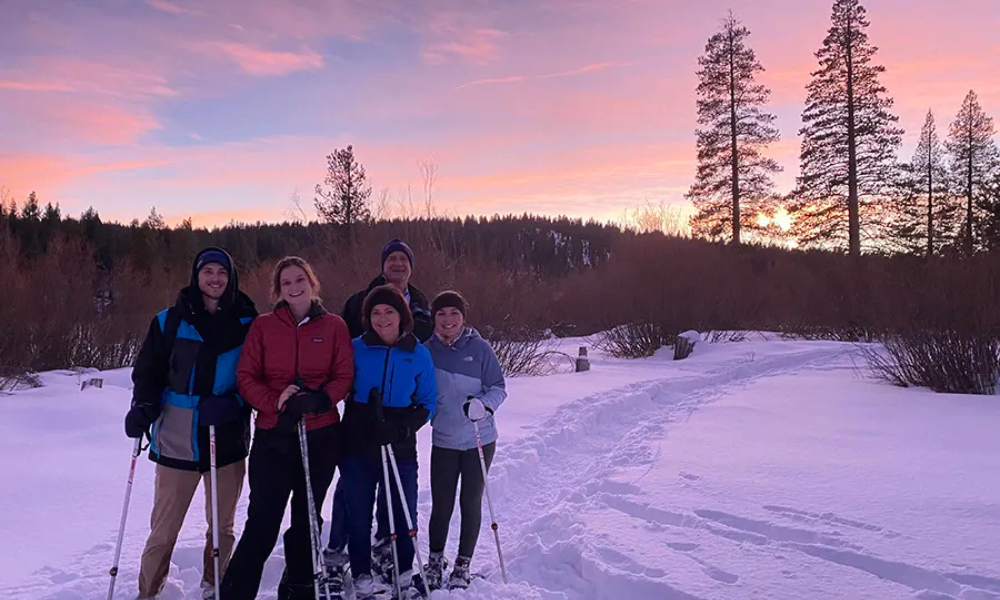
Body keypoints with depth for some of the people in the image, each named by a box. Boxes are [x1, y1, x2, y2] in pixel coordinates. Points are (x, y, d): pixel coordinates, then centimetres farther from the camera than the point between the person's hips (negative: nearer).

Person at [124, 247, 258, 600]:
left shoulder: (246, 323, 2)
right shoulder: (170, 321, 2)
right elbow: (148, 371, 6)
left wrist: (233, 403, -16)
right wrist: (143, 407, -11)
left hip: (228, 440, 1)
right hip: (177, 440, -1)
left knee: (222, 527, 13)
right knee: (163, 530, 2)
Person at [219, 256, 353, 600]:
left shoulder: (334, 326, 3)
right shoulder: (263, 325, 4)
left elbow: (345, 377, 0)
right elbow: (246, 377, 1)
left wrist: (319, 399, -18)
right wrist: (275, 402, -16)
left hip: (320, 436, 1)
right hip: (273, 434, -1)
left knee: (307, 518, 13)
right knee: (262, 521, -6)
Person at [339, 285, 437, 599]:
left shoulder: (419, 354, -1)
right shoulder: (356, 348, -2)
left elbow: (427, 403, 2)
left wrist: (404, 426, -14)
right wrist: (367, 417, -13)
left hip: (401, 449, 0)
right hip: (357, 447, 0)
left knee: (405, 514, 8)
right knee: (359, 515, 7)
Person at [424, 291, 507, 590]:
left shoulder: (479, 348, -9)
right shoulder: (426, 351, -2)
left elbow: (498, 388, -6)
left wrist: (483, 405, -25)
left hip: (479, 439, -1)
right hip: (443, 441, 1)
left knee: (470, 503, 9)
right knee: (441, 505, 6)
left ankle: (463, 565, 26)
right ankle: (435, 561, 28)